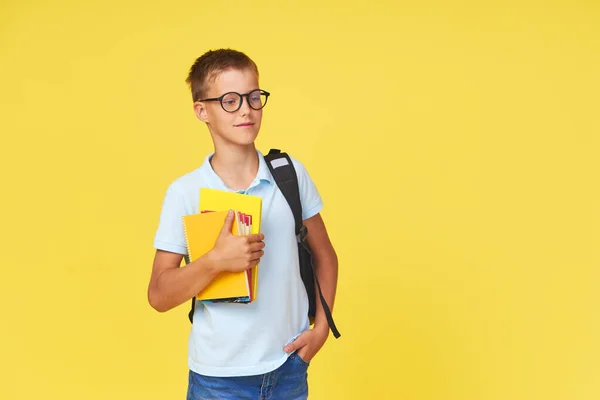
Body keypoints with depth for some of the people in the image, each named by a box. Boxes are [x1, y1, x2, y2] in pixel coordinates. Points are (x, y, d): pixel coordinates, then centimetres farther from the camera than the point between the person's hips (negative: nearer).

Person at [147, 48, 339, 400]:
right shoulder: (185, 192, -9)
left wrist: (321, 327, -1)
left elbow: (324, 257, 8)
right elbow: (159, 295, -9)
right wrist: (216, 261, -24)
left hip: (290, 366, 2)